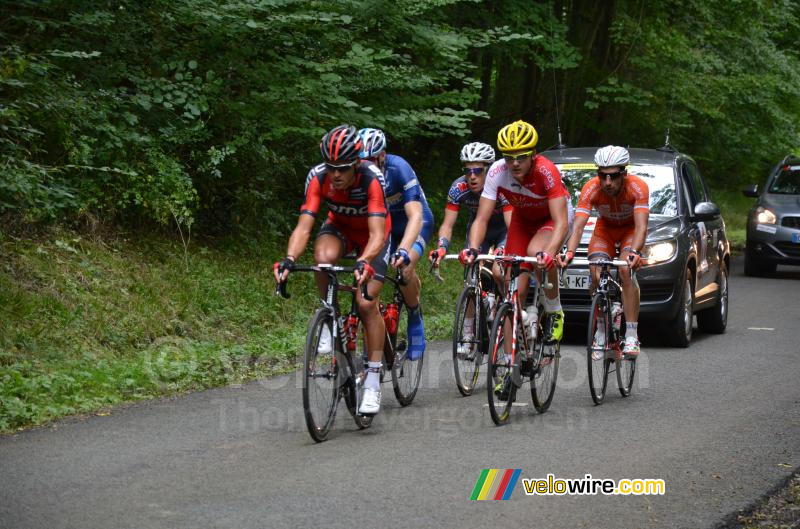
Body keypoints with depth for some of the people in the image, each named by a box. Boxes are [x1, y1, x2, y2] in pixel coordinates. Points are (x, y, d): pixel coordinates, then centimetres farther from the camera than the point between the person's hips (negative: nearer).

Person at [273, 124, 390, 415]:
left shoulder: (372, 178, -35)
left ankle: (373, 381, -6)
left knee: (366, 303, -16)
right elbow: (303, 227, -32)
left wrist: (364, 262, -60)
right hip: (339, 227, 2)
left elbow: (377, 234, -42)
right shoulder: (318, 177, -28)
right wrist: (289, 259, -50)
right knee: (324, 257, -35)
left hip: (371, 235, -2)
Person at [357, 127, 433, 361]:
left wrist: (403, 250, -53)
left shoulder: (398, 169, -32)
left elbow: (415, 216, -39)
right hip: (385, 225, 4)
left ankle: (415, 318, -2)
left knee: (404, 270, -30)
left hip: (415, 223, -4)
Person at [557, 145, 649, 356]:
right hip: (605, 229, 2)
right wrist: (569, 252, -56)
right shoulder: (591, 189, -30)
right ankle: (601, 334, -3)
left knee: (625, 270, -28)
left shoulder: (638, 187, -34)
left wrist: (634, 252, -61)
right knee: (597, 276, -19)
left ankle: (632, 336, -24)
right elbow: (578, 226, -38)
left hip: (631, 229, -2)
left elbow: (641, 226, -43)